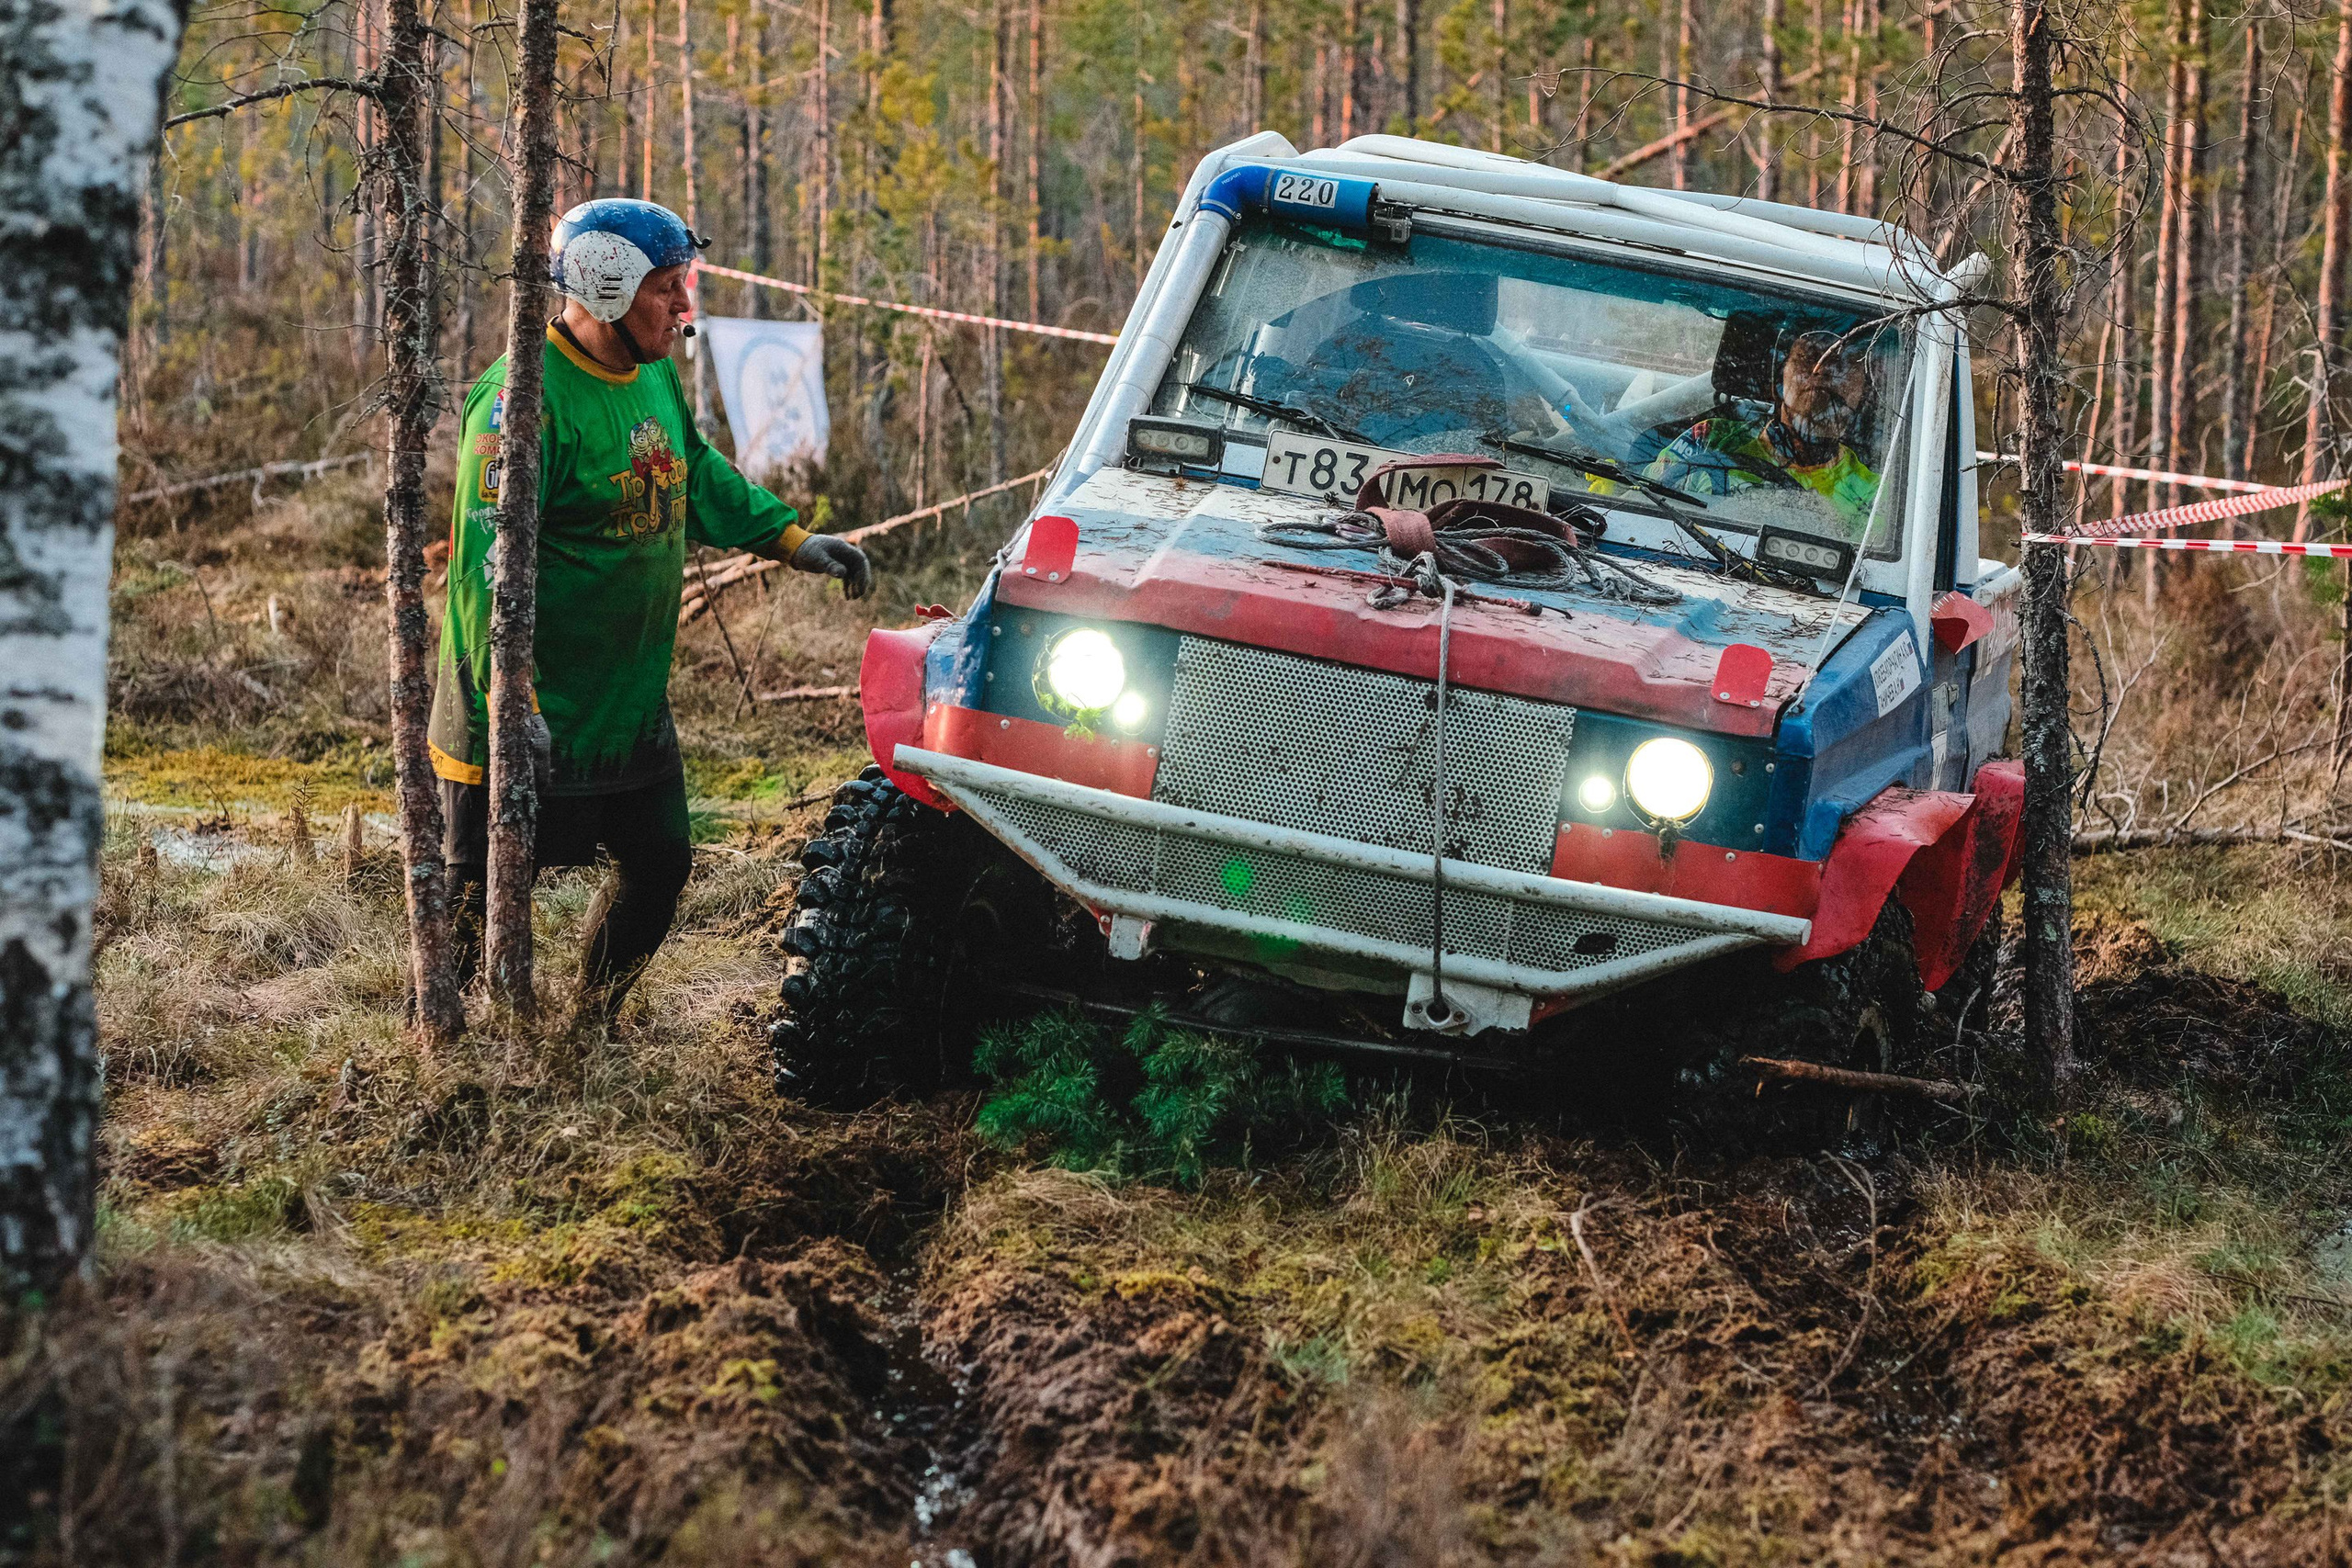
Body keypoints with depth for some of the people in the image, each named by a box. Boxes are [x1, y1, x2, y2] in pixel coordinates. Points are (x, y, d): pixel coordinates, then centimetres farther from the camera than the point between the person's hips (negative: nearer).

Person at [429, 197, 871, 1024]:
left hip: (633, 703, 9)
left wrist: (794, 539, 16)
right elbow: (488, 560, -26)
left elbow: (699, 480, 26)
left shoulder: (655, 376, 7)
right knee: (487, 890, 0)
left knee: (658, 863, 15)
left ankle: (592, 1028, 32)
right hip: (537, 707, -9)